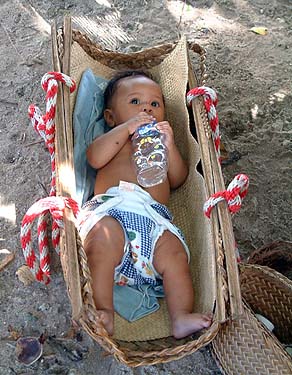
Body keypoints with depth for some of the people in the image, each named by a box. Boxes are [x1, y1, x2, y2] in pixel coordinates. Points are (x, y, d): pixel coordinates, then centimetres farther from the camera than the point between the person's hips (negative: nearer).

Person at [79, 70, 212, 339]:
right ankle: (104, 312, -29)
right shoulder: (112, 140, 28)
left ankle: (181, 317, -23)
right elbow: (95, 158, 3)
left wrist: (170, 146, 6)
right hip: (111, 207, -2)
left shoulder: (161, 144, 35)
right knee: (104, 237, -33)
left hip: (153, 215, 3)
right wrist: (126, 129, 0)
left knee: (174, 252, -24)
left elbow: (178, 180, 20)